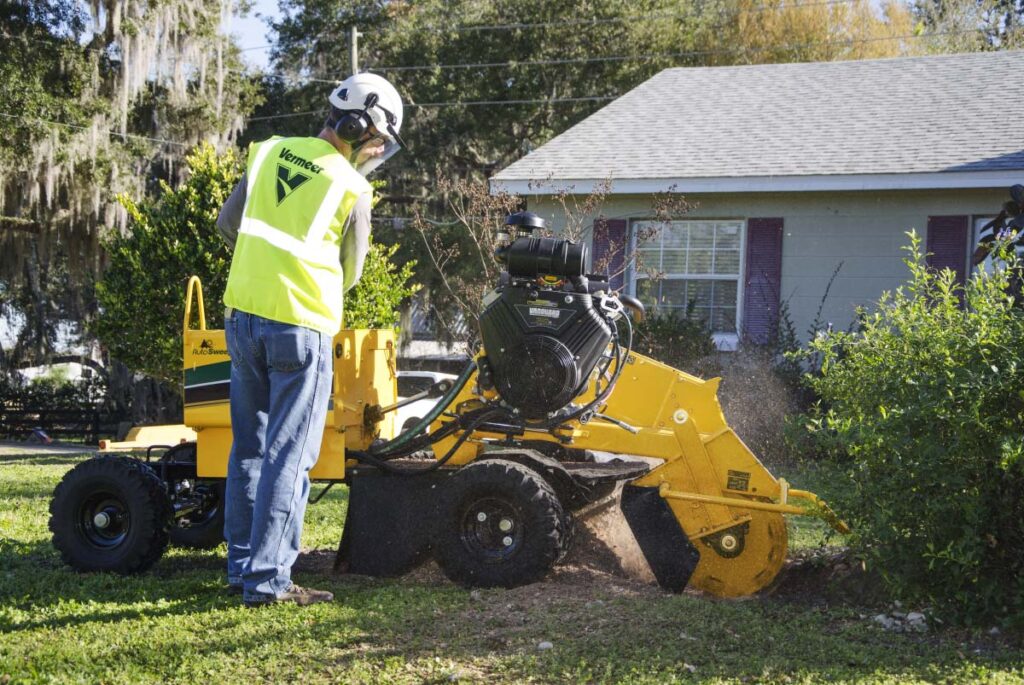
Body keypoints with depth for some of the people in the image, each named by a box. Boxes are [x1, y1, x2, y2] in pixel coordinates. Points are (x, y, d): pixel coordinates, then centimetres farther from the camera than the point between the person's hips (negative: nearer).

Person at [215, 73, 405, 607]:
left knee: (248, 446, 16)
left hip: (242, 313, 6)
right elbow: (350, 273, 6)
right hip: (301, 323, -6)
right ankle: (267, 580, -2)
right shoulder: (351, 190, -6)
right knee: (289, 456, -1)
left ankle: (242, 566, 22)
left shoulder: (269, 153, 8)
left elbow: (227, 223, 17)